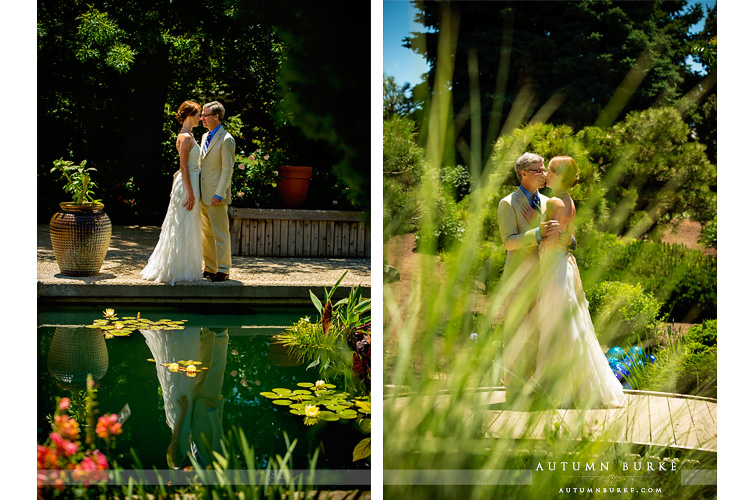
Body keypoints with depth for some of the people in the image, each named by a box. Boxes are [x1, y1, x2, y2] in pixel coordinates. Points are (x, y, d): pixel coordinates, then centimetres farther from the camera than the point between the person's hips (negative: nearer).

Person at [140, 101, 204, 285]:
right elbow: (183, 166, -19)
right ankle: (179, 271, 1)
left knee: (188, 229, 14)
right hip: (187, 185, -10)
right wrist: (190, 193, -21)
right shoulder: (185, 137, -15)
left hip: (190, 183, 10)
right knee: (183, 228, -4)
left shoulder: (187, 135, 15)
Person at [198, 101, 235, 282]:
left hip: (216, 196, -9)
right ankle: (209, 268, 22)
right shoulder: (205, 137, 14)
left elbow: (227, 170, -15)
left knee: (221, 234, -2)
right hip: (203, 195, 9)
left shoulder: (226, 140, -12)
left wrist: (219, 194, -18)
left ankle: (223, 270, 5)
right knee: (206, 234, 14)